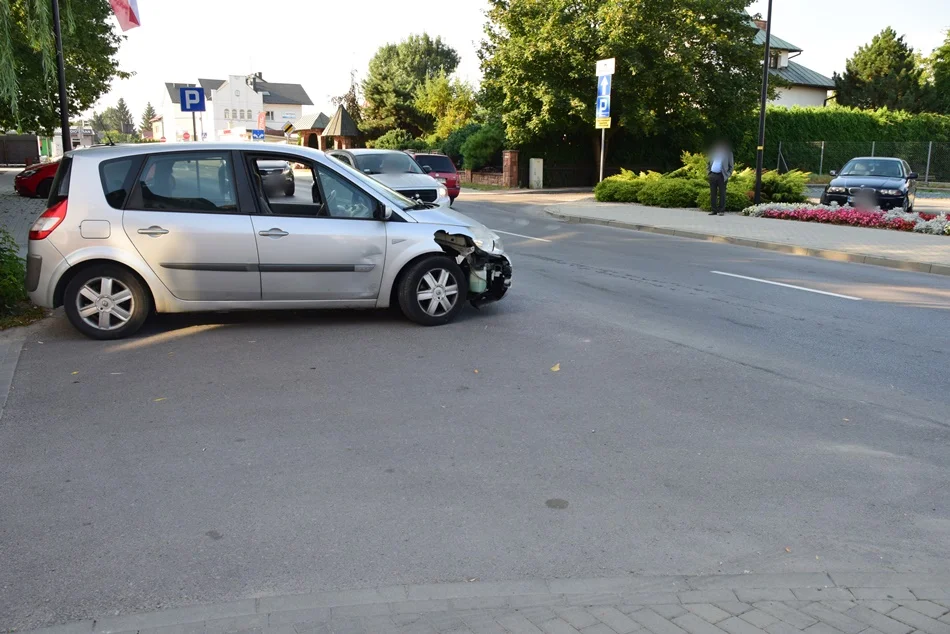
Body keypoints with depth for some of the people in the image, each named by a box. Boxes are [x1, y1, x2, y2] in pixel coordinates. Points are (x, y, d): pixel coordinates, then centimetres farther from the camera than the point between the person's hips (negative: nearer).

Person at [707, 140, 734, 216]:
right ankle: (713, 210, 9)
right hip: (712, 175, 3)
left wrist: (728, 174, -5)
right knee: (713, 193, 4)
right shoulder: (713, 152, 13)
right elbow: (708, 163, 21)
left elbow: (731, 165, 7)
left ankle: (721, 210, 0)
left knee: (722, 194, -3)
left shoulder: (728, 153, 5)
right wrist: (709, 170, 7)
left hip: (722, 176, -3)